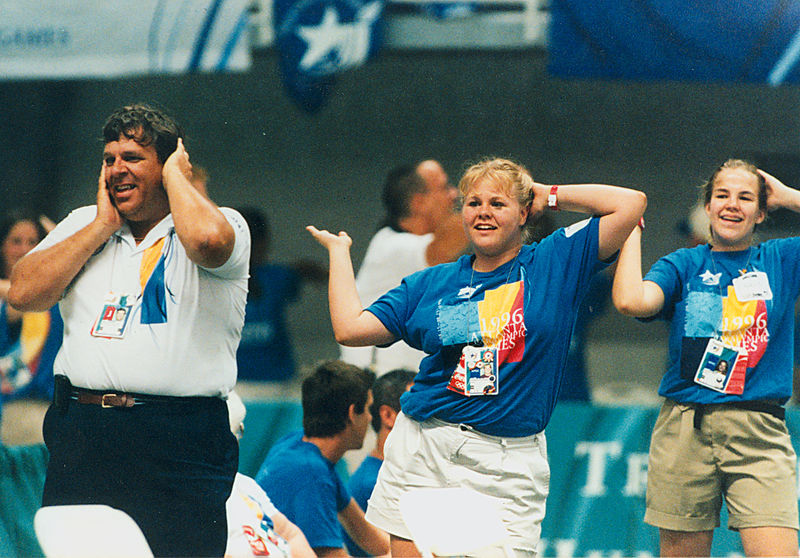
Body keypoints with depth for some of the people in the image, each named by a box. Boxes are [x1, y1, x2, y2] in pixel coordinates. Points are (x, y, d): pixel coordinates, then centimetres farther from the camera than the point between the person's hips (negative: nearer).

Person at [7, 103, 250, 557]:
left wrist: (175, 176, -3)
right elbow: (23, 294, 6)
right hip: (81, 436, 4)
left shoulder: (225, 222, 4)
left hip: (179, 448, -4)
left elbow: (207, 240, -22)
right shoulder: (84, 224, 19)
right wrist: (103, 227, 4)